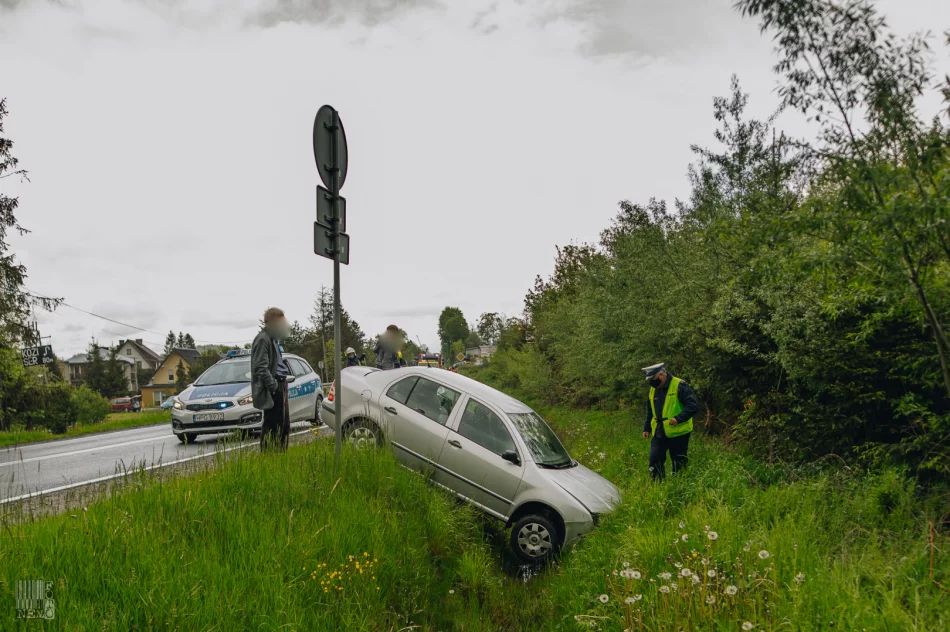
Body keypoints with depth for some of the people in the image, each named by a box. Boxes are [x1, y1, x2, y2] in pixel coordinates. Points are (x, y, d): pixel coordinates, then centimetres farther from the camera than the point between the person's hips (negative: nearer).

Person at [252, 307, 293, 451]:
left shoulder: (273, 339, 18)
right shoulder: (263, 339, -13)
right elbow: (261, 368, -20)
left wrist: (283, 384, 13)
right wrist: (273, 385, -24)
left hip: (280, 386, 10)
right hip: (272, 390, -10)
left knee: (284, 424, 16)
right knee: (272, 425, -7)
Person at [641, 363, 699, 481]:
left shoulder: (679, 386, -12)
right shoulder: (653, 389, 11)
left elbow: (693, 405, -17)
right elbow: (649, 411, 22)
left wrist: (679, 418, -28)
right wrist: (647, 428, 17)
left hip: (678, 432, -6)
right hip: (659, 432, 6)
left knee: (679, 464, 3)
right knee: (654, 460, 1)